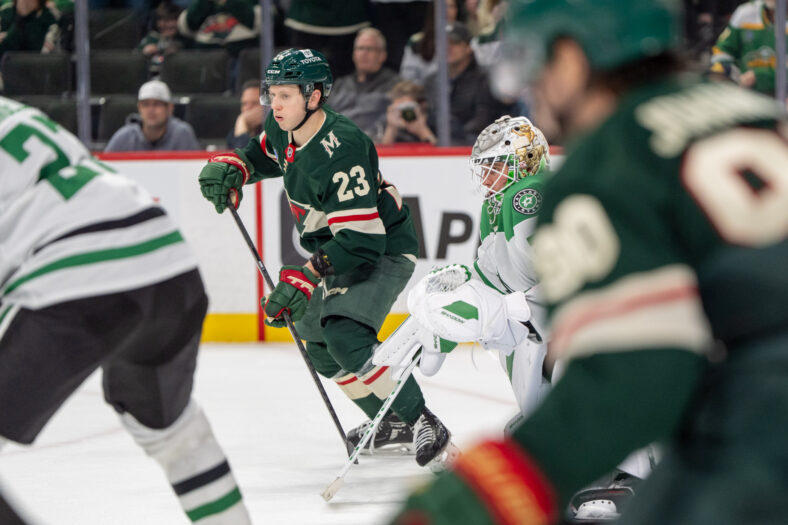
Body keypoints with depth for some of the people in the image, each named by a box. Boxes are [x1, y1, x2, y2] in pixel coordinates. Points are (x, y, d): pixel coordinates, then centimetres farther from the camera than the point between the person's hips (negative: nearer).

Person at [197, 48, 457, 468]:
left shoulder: (339, 153, -33)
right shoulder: (286, 129, -6)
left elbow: (361, 240, -36)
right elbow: (266, 151, 21)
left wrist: (306, 280, -38)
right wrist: (233, 167, 1)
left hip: (382, 250, -10)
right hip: (336, 247, 10)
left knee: (345, 336, -28)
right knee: (318, 342, 19)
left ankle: (427, 428, -23)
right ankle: (390, 423, 36)